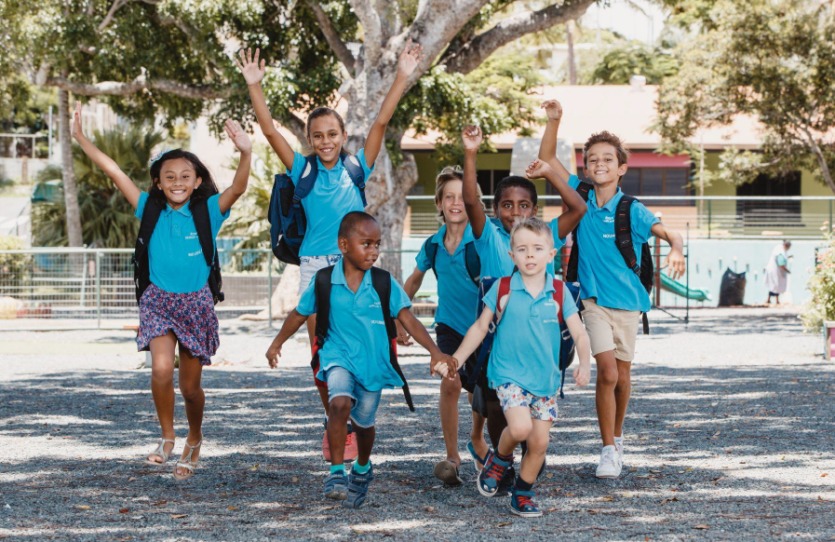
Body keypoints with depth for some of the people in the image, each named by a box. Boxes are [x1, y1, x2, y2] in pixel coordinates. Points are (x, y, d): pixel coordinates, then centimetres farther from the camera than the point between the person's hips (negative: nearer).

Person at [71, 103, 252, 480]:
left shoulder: (208, 212, -6)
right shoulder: (151, 211, -1)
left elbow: (238, 188, -23)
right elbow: (114, 171, -4)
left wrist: (246, 153, -41)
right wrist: (81, 138, -9)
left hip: (196, 303, 0)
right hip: (158, 300, 1)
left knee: (190, 385, 7)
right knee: (161, 369, -21)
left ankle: (194, 440, 34)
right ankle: (167, 438, 0)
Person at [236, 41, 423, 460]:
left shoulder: (356, 168, 5)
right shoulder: (302, 170, 5)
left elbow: (381, 123, 1)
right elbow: (270, 131, 0)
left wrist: (402, 77, -4)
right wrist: (253, 86, -6)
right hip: (315, 267, 1)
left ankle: (351, 429, 6)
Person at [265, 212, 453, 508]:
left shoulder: (385, 284, -8)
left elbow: (408, 320, -13)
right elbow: (300, 314, 7)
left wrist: (434, 351, -25)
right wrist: (277, 344, 17)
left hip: (373, 362, 2)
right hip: (339, 357, -1)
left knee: (364, 422, 15)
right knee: (340, 403, -28)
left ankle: (362, 469, 44)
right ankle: (336, 472, -19)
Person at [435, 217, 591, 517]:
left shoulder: (559, 292, -2)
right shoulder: (503, 289, -5)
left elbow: (579, 333, -2)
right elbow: (480, 327, 6)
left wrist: (584, 363, -21)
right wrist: (456, 359, 2)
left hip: (546, 379, 3)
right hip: (509, 374, -3)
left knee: (539, 443, 4)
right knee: (520, 428, -24)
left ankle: (523, 494, 25)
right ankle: (499, 458, 9)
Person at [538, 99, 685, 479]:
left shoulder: (632, 211, -10)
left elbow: (668, 234, -22)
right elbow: (547, 159, 4)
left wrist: (676, 250, -44)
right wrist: (553, 120, -8)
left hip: (627, 301, 0)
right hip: (594, 300, 0)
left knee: (622, 375, 12)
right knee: (607, 370, -15)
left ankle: (617, 437, 36)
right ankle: (608, 449, -8)